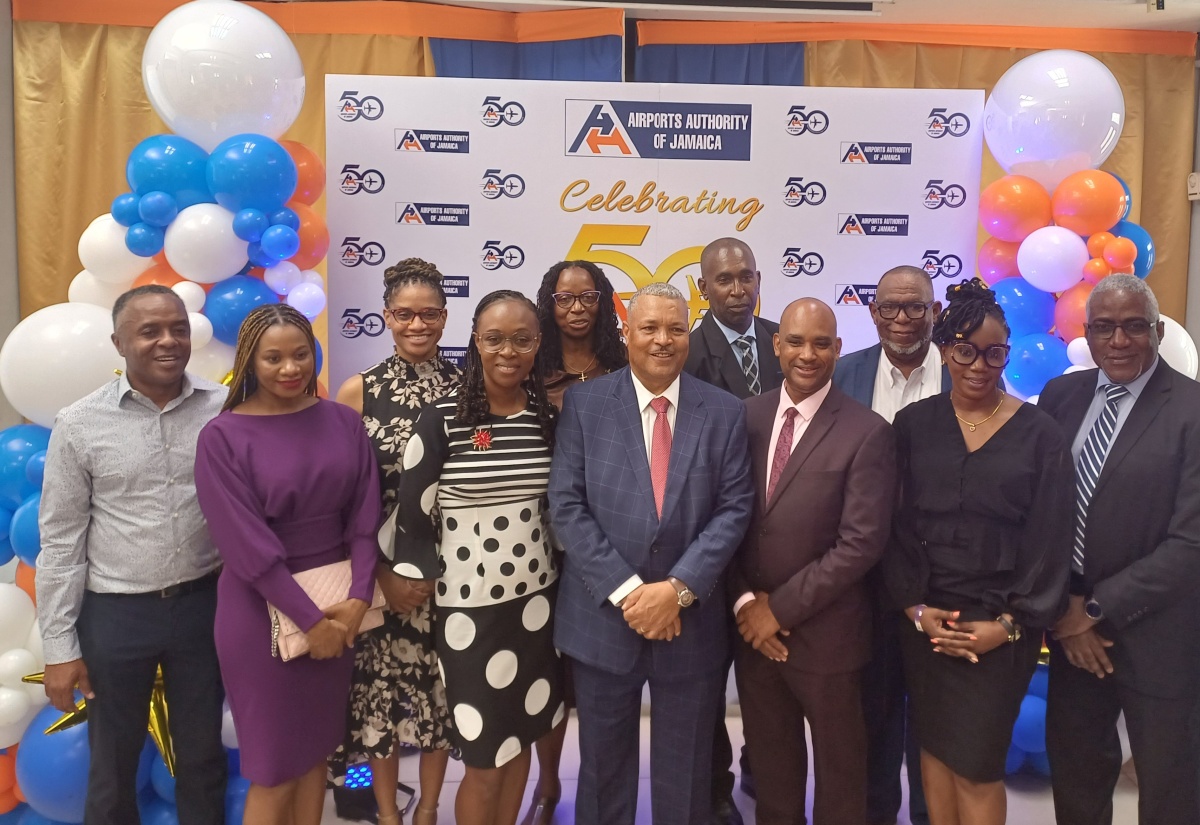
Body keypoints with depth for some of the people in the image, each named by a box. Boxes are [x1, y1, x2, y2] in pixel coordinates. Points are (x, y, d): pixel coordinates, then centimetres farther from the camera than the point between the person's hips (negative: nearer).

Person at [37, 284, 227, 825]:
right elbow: (61, 541, -4)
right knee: (113, 762, 17)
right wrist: (59, 646, -4)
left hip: (203, 602, 1)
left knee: (203, 752, 17)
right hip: (115, 612, -1)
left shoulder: (223, 410, -5)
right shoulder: (80, 424, -7)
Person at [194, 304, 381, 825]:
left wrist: (358, 597, -13)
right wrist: (309, 619, -16)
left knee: (317, 749, 17)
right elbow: (246, 543, -15)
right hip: (264, 611, -4)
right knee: (275, 768, 7)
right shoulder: (223, 436, -11)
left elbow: (365, 516, -1)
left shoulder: (343, 422, 1)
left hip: (338, 606, 4)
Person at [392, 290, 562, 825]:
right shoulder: (441, 420, -13)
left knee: (519, 741, 16)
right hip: (469, 607, -4)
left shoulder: (550, 418, 0)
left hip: (538, 599, 4)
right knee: (486, 757, 6)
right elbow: (413, 516, -7)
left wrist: (568, 577, 14)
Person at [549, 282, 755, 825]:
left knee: (685, 776, 17)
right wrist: (626, 591, -15)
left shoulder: (725, 412, 1)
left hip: (691, 621, 1)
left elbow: (734, 508, -4)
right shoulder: (584, 403, -3)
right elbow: (567, 506, -8)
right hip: (603, 617, -1)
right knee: (603, 767, 17)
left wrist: (678, 588, -15)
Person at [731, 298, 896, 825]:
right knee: (768, 763, 21)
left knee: (838, 769, 16)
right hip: (752, 625, 4)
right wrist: (745, 600, -8)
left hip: (824, 633, -4)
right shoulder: (746, 417, 1)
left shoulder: (867, 433, -13)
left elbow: (861, 543, -17)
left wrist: (781, 607, -16)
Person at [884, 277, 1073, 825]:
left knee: (976, 765, 1)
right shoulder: (913, 424, 0)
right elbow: (896, 525, 1)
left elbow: (1050, 542, -4)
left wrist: (1010, 624, -9)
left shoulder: (1038, 434, -4)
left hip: (1001, 628, -2)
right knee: (934, 747, 13)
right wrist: (916, 608, -7)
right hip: (925, 620, 2)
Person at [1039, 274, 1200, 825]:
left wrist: (1098, 608, -16)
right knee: (1073, 764, 19)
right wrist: (1064, 605, -6)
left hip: (1154, 634, -4)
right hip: (1072, 622, 4)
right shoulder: (1060, 396, 1)